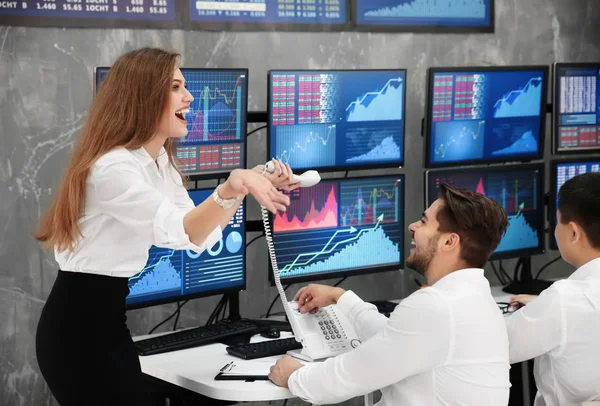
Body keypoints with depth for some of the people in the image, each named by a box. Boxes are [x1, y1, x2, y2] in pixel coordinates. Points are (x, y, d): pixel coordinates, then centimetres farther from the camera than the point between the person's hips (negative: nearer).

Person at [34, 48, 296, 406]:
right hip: (79, 327, -9)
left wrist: (248, 184, -6)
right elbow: (179, 231, -33)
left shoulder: (161, 161, 8)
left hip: (108, 317, 9)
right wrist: (231, 188, -50)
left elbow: (201, 235, 6)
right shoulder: (113, 168, -23)